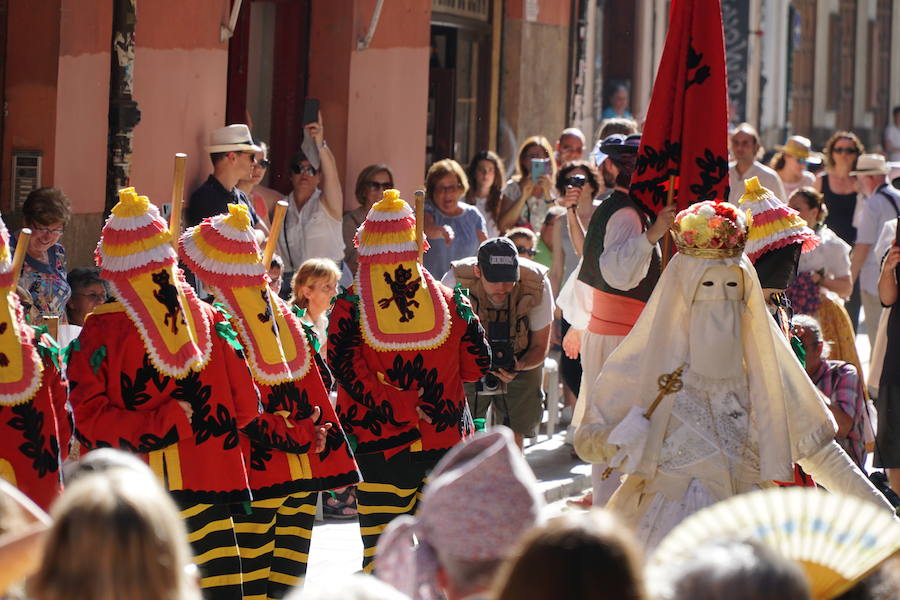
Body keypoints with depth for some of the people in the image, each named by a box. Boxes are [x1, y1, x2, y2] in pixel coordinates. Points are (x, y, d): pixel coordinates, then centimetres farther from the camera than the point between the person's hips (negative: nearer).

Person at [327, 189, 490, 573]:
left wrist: (402, 407, -12)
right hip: (445, 443, 2)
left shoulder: (350, 306, -4)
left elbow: (348, 372, -15)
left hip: (379, 450, -2)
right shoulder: (450, 301, 3)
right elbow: (476, 365, 7)